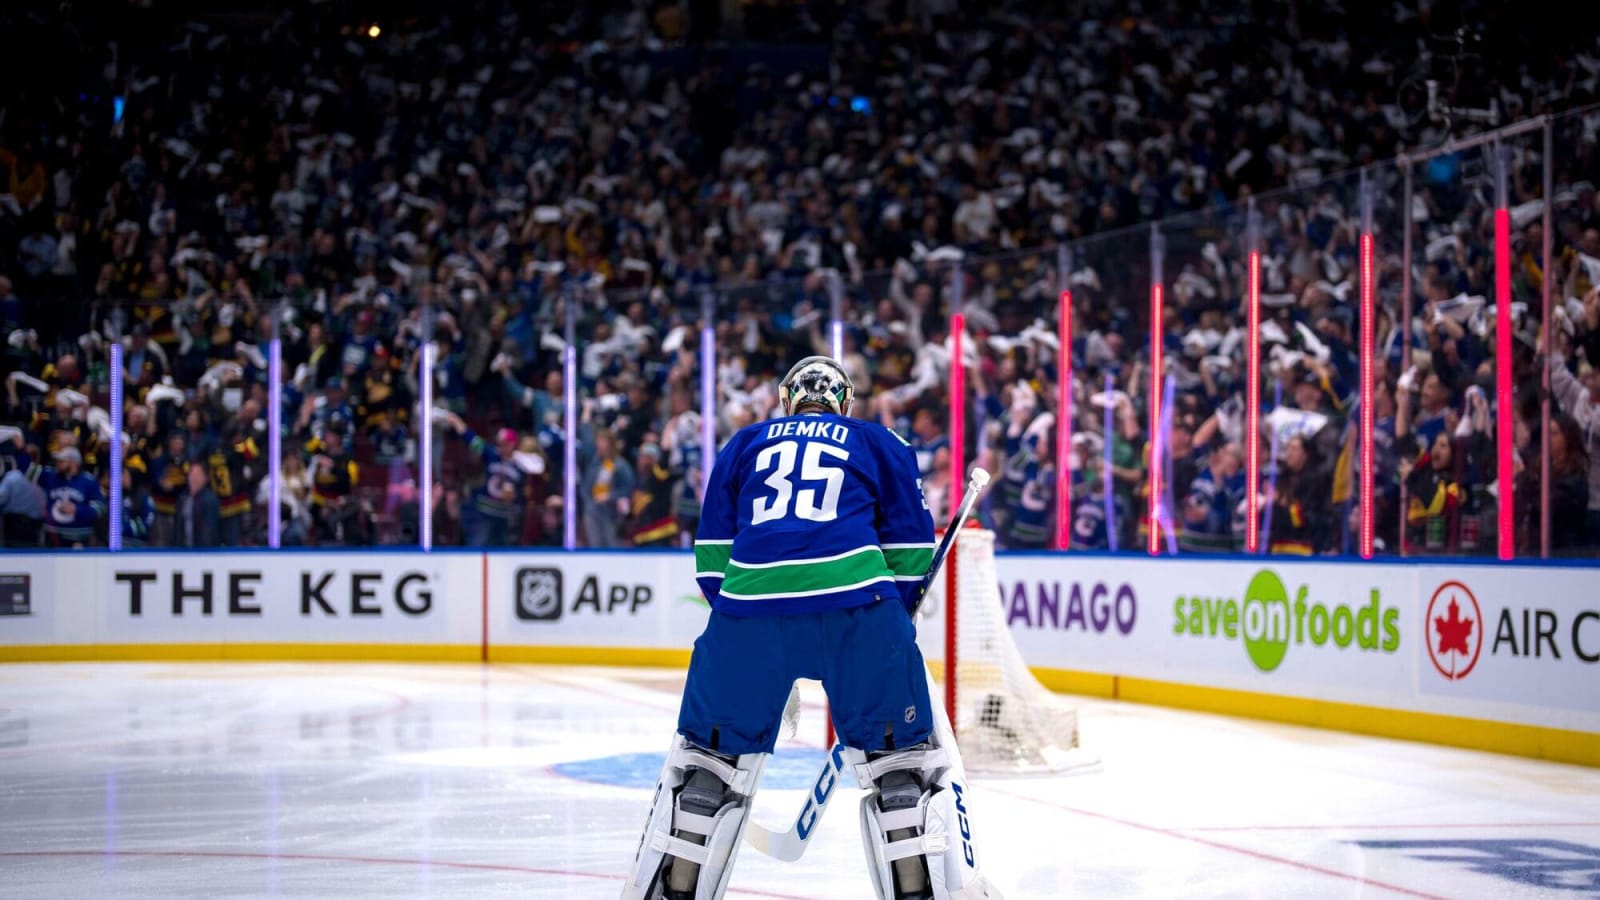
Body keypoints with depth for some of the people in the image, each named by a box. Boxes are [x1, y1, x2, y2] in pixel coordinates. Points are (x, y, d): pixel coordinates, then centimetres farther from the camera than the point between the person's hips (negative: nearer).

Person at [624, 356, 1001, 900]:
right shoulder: (881, 443, 23)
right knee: (903, 756, 8)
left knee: (711, 753, 15)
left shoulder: (744, 444, 26)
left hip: (750, 599, 1)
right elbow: (911, 545, 18)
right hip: (857, 603, -1)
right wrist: (895, 620, 27)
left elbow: (712, 550, 21)